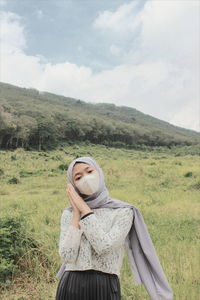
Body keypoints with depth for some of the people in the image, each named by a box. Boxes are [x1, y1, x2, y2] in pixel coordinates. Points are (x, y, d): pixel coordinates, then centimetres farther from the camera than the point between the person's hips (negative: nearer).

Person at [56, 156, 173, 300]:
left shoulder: (123, 211, -7)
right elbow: (67, 256, -9)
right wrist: (76, 213, -10)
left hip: (105, 287, -2)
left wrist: (84, 209, -13)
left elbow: (104, 246, -20)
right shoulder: (69, 213, 2)